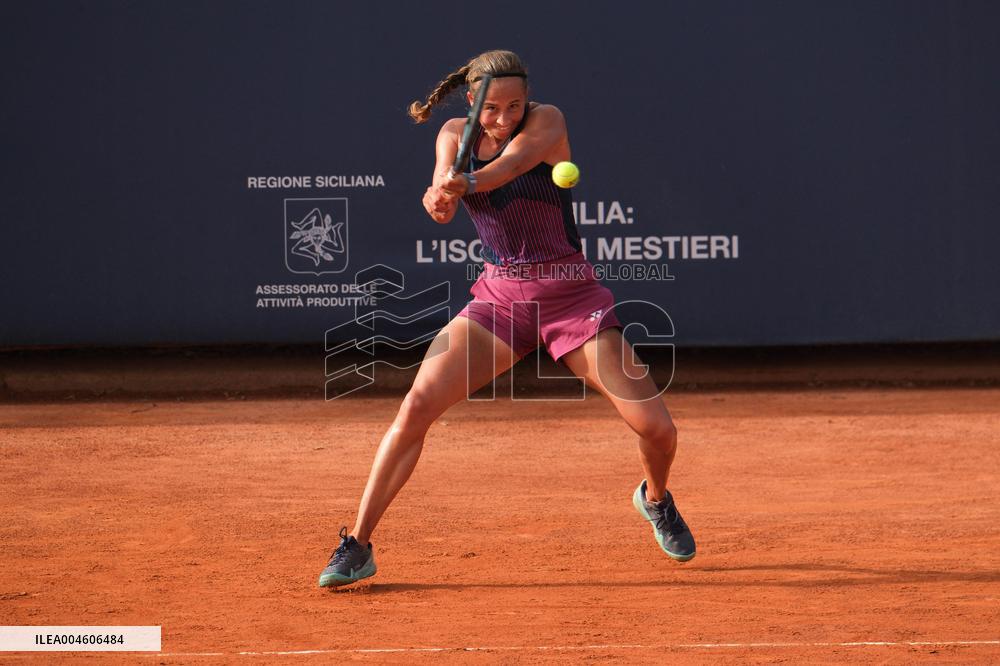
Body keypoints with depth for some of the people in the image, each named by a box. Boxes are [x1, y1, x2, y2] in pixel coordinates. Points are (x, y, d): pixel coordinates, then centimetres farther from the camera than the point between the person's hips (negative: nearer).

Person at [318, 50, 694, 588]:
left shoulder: (547, 121, -10)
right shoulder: (455, 135, 0)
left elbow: (510, 161, -32)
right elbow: (443, 205, -18)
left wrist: (469, 183, -54)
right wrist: (439, 197, -43)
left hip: (571, 297, -2)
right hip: (498, 296, 2)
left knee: (657, 430, -9)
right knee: (417, 405, -18)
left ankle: (655, 498, 28)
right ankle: (357, 546, -10)